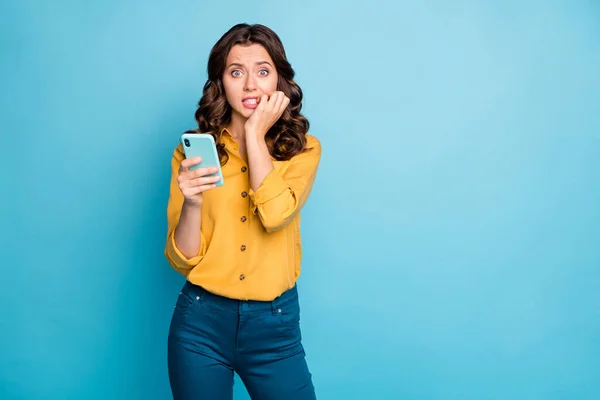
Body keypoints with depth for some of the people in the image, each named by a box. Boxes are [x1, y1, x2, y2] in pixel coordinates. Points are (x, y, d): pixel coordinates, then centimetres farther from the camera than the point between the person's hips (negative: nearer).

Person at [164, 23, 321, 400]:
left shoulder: (303, 149, -2)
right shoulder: (194, 150, -1)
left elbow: (275, 214, -22)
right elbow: (182, 260, -5)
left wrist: (255, 133, -12)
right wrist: (192, 203, -23)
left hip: (274, 325, 0)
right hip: (202, 320, 1)